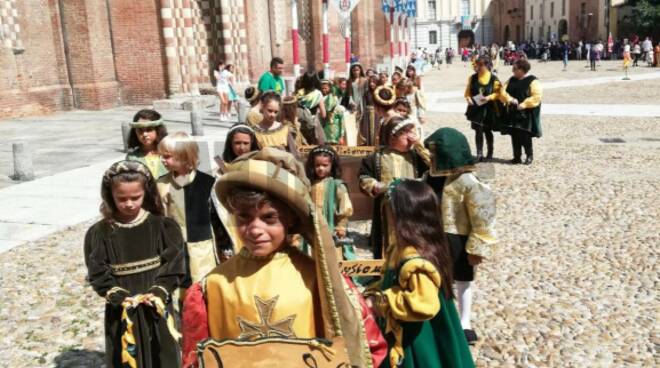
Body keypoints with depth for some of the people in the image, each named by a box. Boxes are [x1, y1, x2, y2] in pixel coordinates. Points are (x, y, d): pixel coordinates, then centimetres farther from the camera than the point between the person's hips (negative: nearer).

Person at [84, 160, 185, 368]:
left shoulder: (162, 226, -5)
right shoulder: (99, 233, -5)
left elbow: (174, 265, -6)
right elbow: (98, 274, -5)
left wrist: (158, 293, -18)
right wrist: (119, 297, -17)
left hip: (157, 309, 1)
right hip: (121, 312, 0)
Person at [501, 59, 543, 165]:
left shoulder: (533, 81, -8)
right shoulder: (512, 80, 11)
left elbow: (537, 96, -15)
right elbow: (503, 91, 5)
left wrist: (524, 104, -22)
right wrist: (510, 99, -14)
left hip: (526, 114, -6)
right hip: (513, 113, 6)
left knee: (525, 136, -4)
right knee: (514, 136, 7)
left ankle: (529, 156, 13)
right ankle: (517, 157, 17)